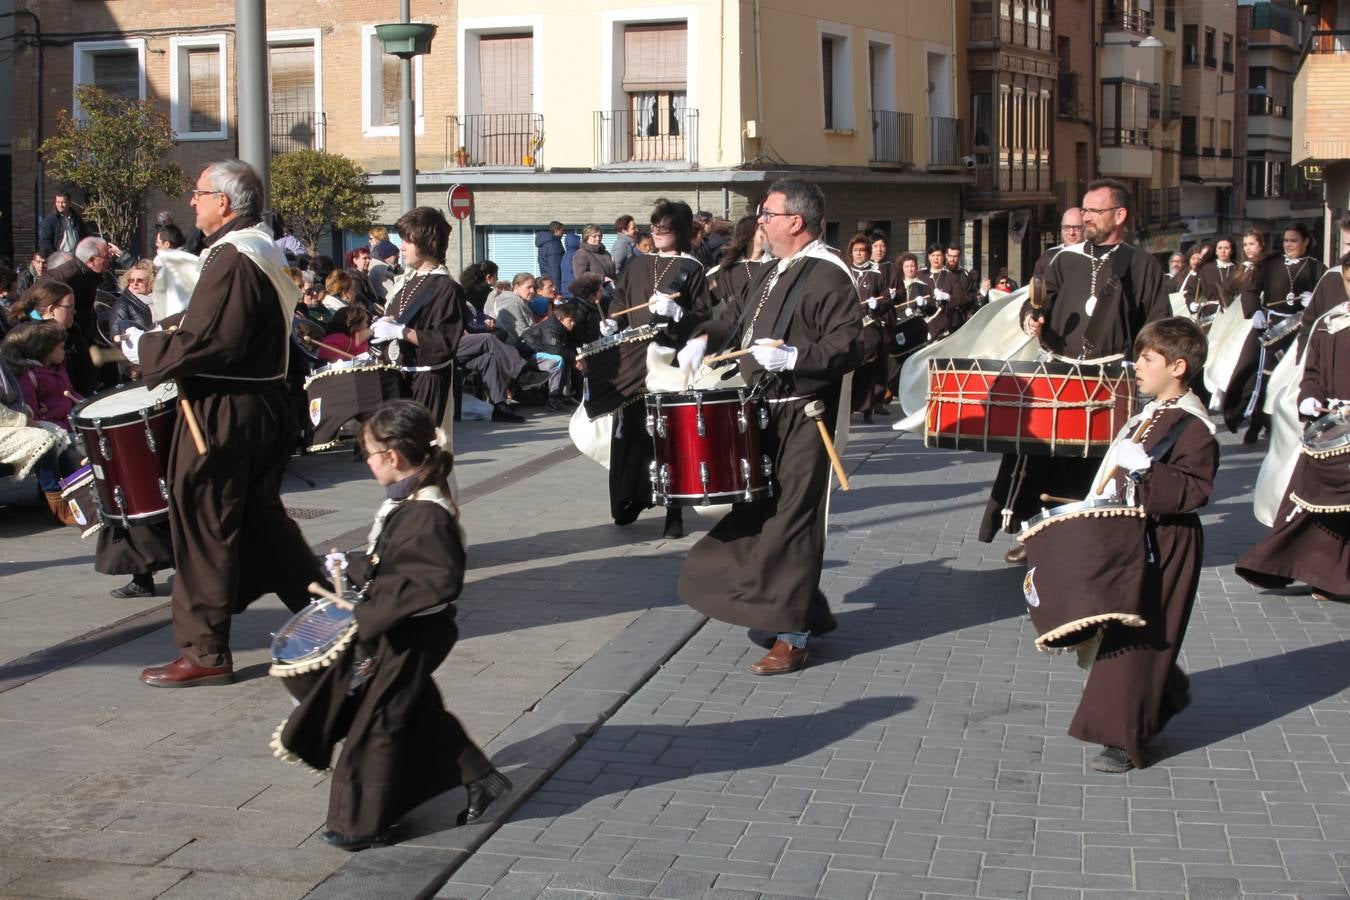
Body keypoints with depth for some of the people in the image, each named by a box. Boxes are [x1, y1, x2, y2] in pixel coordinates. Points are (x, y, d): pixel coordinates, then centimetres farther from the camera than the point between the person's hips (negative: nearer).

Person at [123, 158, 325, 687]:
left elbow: (207, 343, -24)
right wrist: (168, 338, 15)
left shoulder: (230, 258, -18)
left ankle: (205, 653, 6)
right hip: (265, 403, 10)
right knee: (261, 520, 18)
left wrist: (145, 347, -10)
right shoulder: (266, 253, 13)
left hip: (223, 414, -10)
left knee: (204, 528, -1)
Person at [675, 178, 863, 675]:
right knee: (759, 511, 17)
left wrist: (793, 357, -28)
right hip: (763, 414, 10)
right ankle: (807, 608, 32)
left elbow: (849, 345, -20)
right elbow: (739, 312, 28)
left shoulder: (827, 275, -14)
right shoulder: (774, 271, 15)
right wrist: (704, 338, 12)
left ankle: (791, 637, 0)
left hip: (801, 420, -10)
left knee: (791, 520, -7)